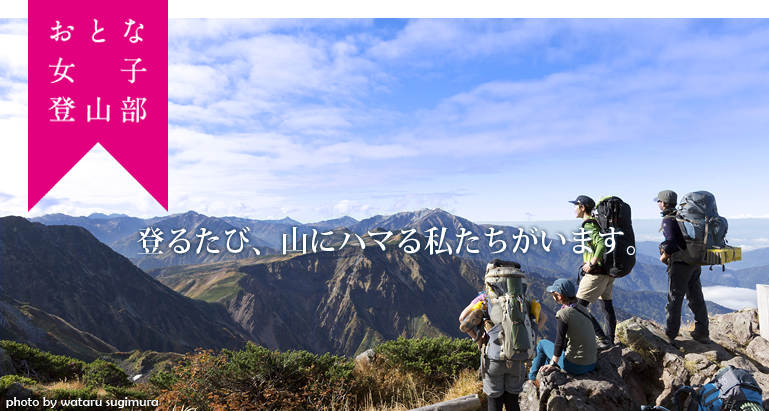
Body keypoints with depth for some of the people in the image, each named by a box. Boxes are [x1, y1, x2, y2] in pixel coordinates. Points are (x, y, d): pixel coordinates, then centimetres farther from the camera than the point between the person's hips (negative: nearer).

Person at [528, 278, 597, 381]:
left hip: (575, 366, -7)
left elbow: (559, 342, -16)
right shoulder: (583, 309, 4)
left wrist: (553, 364, -7)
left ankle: (531, 378, 30)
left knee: (542, 344, 16)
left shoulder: (563, 313, -18)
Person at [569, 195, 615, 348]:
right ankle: (610, 339, 30)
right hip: (608, 272, 10)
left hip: (596, 273, -10)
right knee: (606, 305, 19)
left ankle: (603, 338, -7)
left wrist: (591, 264, -23)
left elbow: (602, 244, -31)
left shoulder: (588, 226, -15)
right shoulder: (597, 223, 13)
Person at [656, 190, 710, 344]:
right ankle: (702, 333, 18)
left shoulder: (668, 220, -14)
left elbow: (671, 244, -24)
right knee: (696, 298, 13)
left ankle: (670, 334, 7)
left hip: (680, 264, -8)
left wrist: (663, 257, -7)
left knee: (674, 299, 0)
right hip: (695, 263, 8)